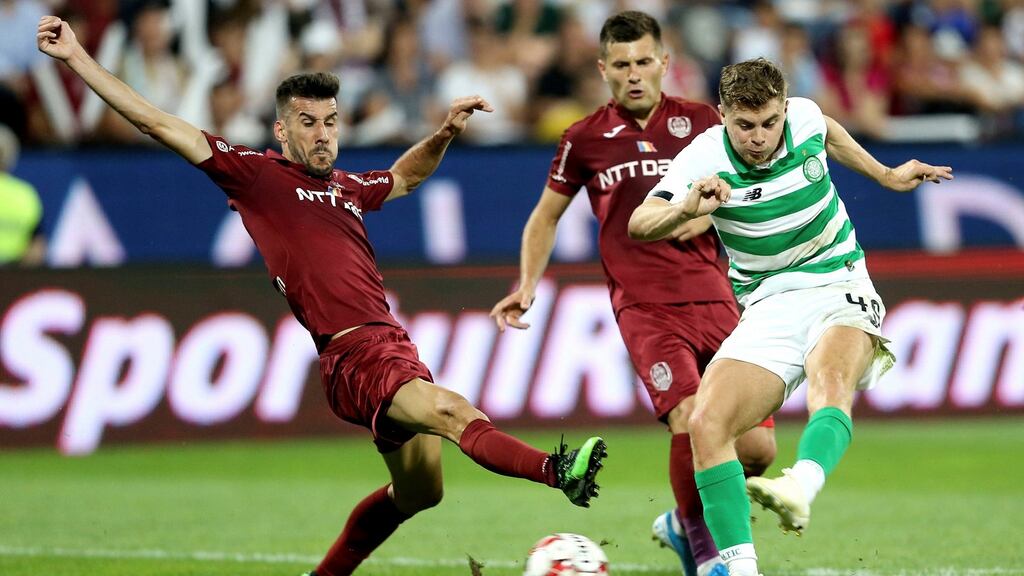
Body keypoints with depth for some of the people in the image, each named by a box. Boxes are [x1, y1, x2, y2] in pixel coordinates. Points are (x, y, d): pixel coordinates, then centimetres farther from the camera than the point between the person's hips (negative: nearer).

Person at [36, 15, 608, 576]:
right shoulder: (257, 174, 2)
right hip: (352, 357, -9)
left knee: (417, 491, 15)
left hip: (395, 343, 9)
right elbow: (159, 124, 1)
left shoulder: (347, 187, 21)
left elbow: (404, 176, 45)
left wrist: (446, 133, 28)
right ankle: (558, 470, -52)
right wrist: (77, 58, -1)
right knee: (451, 410, -31)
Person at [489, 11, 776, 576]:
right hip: (645, 308, -2)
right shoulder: (584, 139, 5)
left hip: (711, 300, 2)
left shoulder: (701, 121, 6)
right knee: (689, 422, -24)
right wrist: (527, 286, 7)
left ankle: (683, 521, 25)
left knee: (757, 448, -3)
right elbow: (546, 216, 18)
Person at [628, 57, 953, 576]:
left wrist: (887, 175, 31)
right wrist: (685, 209, -42)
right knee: (706, 424, -21)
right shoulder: (704, 158, -10)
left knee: (830, 384, -35)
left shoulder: (805, 117, -3)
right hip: (768, 308, 1)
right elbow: (639, 224, -21)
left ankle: (800, 488, -62)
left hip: (839, 290, -1)